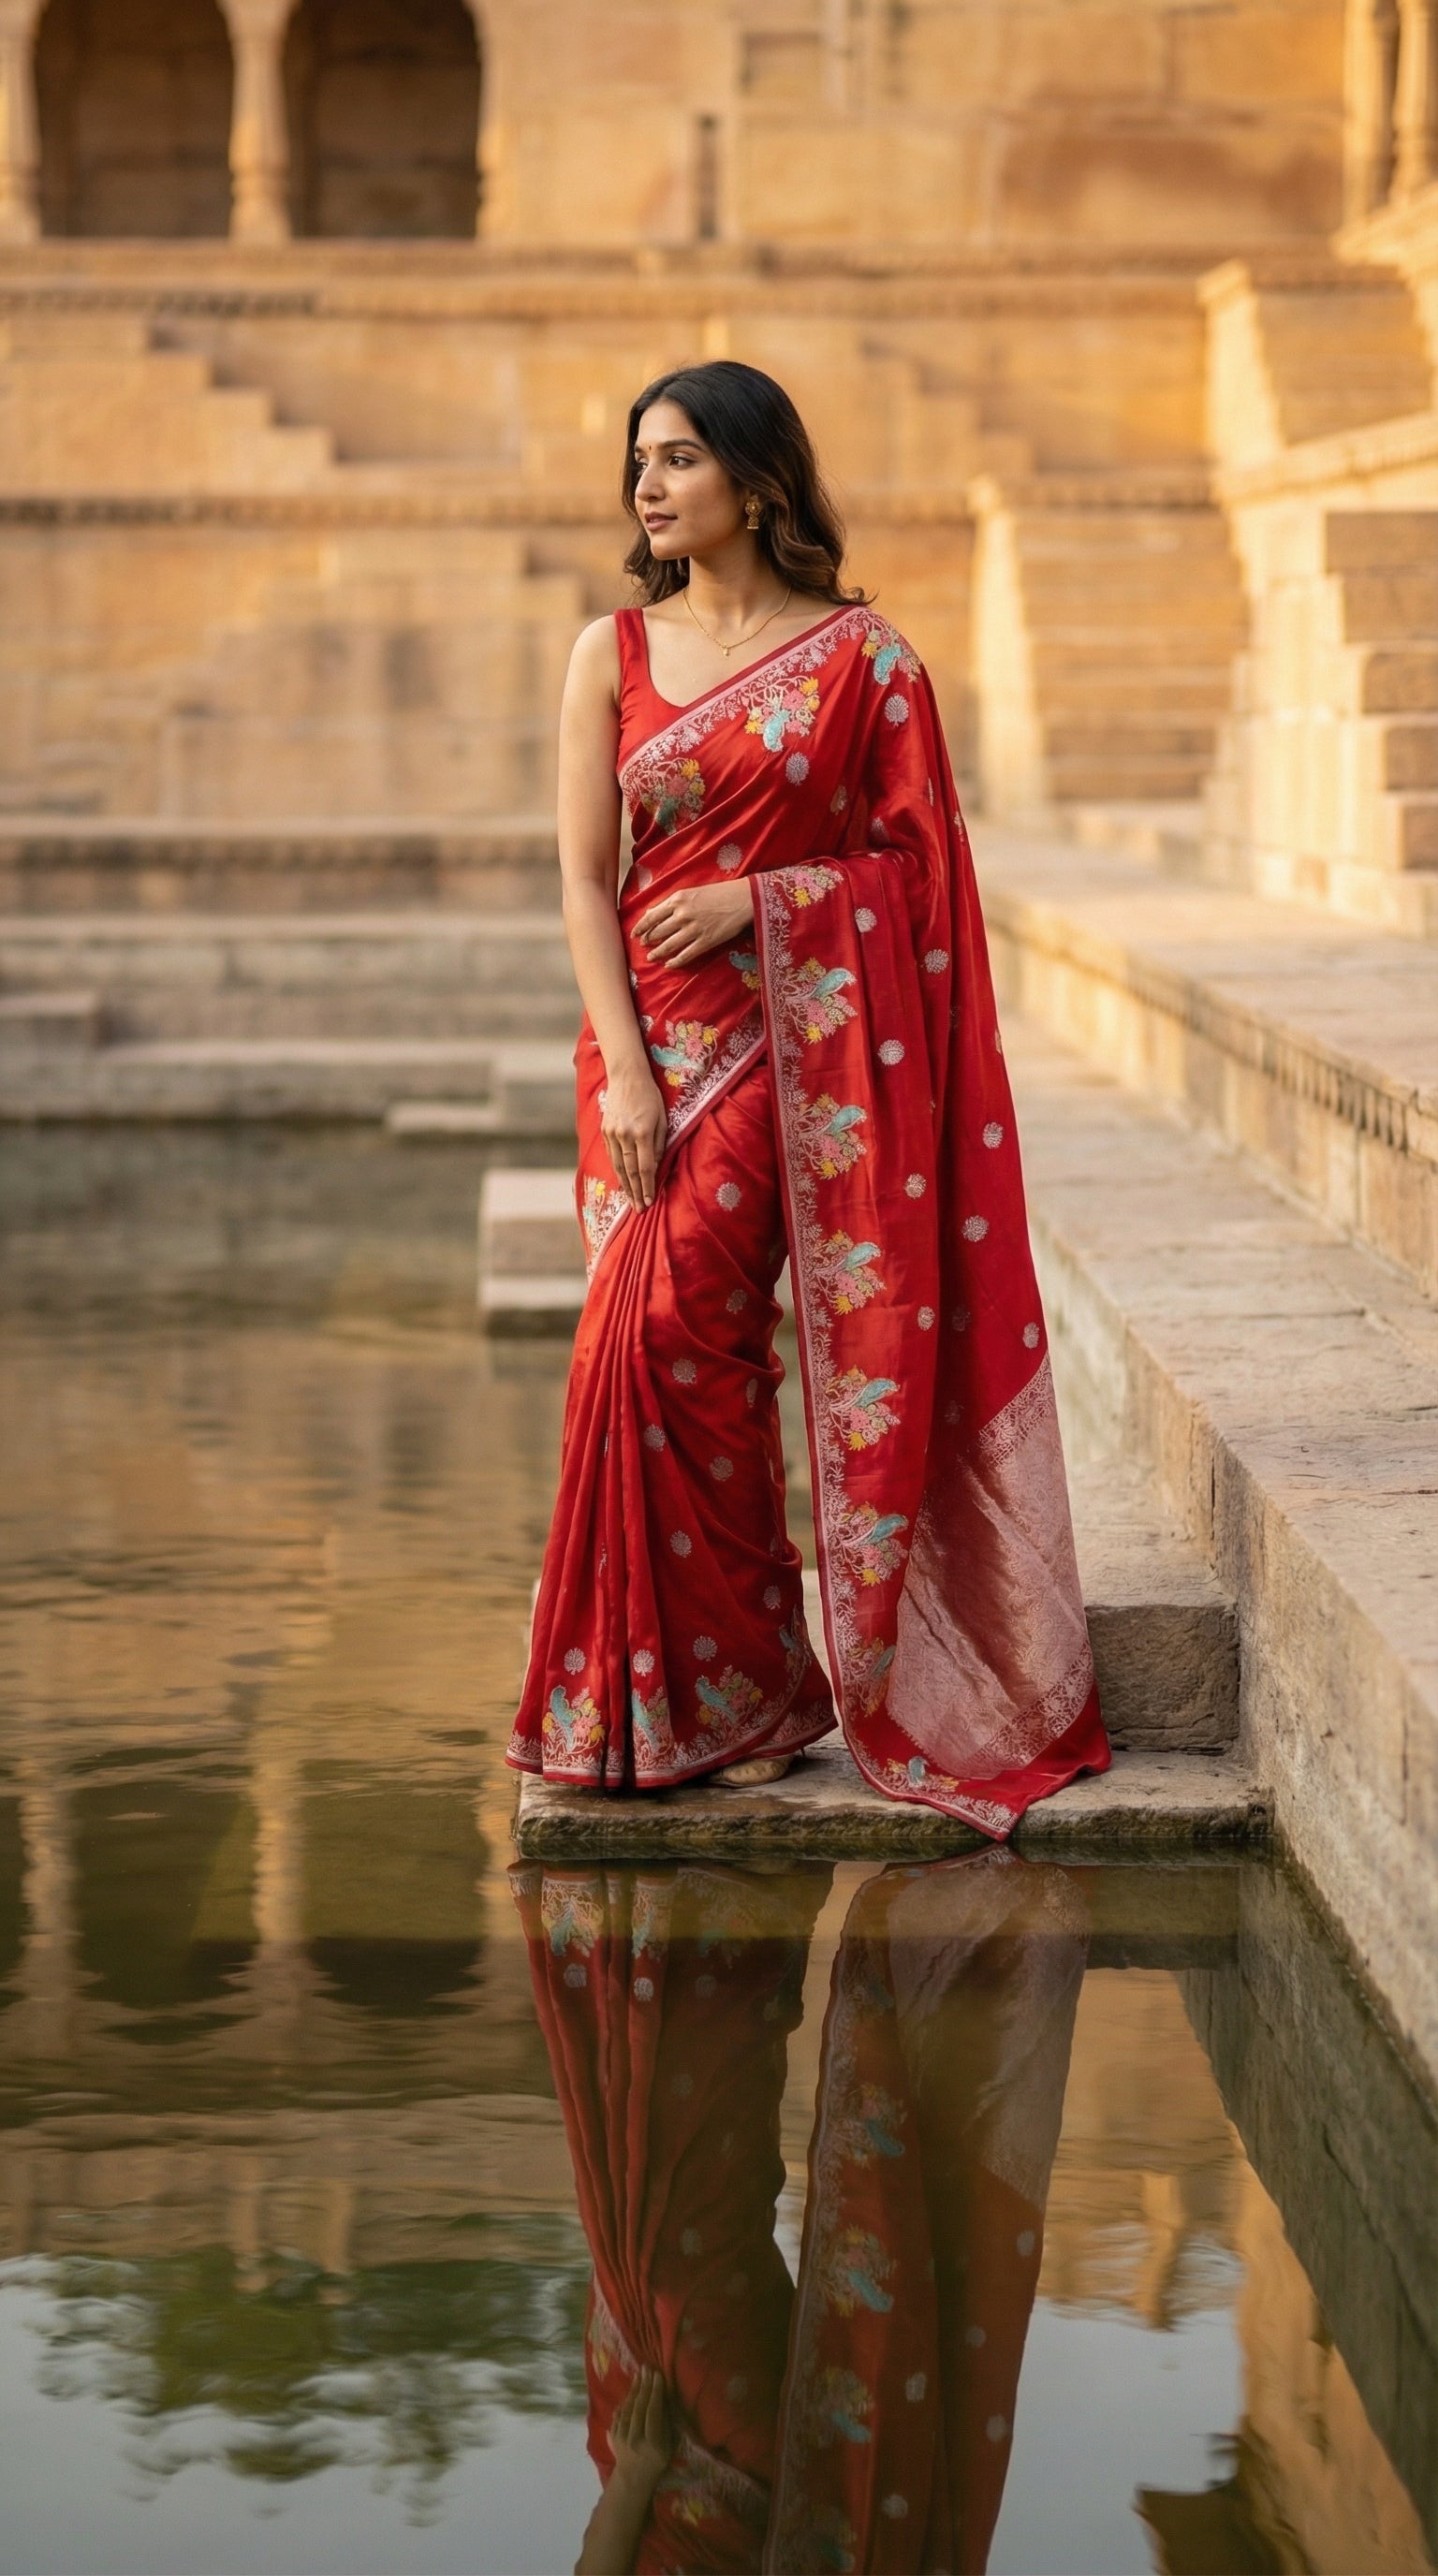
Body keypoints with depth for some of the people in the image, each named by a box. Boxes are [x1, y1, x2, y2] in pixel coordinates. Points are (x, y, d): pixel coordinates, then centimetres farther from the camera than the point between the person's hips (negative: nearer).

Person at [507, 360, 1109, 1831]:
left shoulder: (861, 654, 1)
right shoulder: (613, 652, 8)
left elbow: (919, 862, 1)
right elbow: (585, 876, 3)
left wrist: (755, 897, -11)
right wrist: (626, 1071, -7)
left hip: (815, 1035, -3)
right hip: (660, 1034, 3)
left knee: (678, 1334, -10)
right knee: (658, 1336, -6)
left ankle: (736, 1692, 4)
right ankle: (717, 1694, 5)